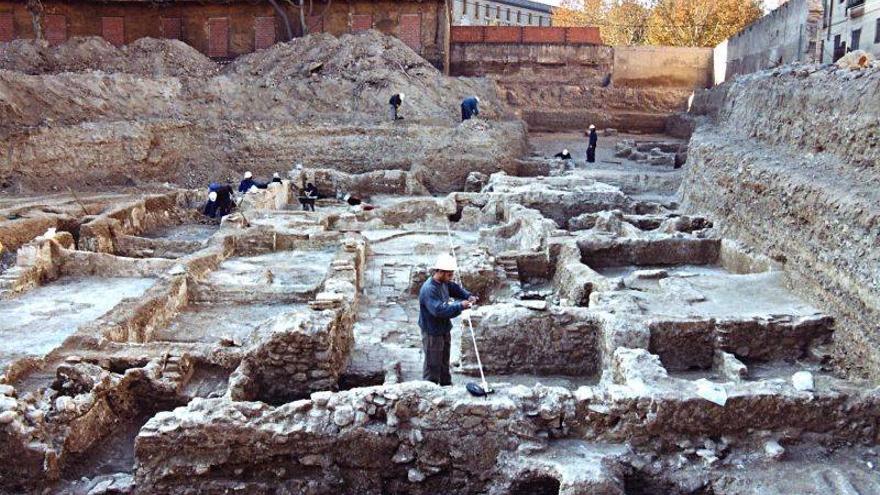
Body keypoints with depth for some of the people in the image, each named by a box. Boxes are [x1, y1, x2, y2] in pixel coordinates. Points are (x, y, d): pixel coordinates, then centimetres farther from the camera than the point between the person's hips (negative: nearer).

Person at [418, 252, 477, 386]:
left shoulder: (444, 282, -1)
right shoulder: (428, 289, -30)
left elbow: (456, 288, 15)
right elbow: (438, 310, -39)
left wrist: (468, 296, -5)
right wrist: (460, 306, -37)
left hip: (444, 330, 9)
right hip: (432, 333, -9)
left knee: (444, 362, 24)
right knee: (433, 364, 2)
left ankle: (447, 386, 40)